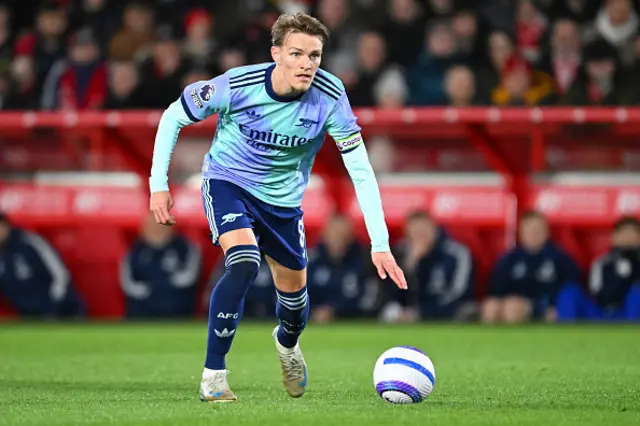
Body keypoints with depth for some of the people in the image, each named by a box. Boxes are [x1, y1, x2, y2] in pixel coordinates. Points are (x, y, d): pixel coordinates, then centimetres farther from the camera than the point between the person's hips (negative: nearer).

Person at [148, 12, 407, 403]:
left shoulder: (330, 96, -24)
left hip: (283, 197, 3)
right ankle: (212, 377, -17)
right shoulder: (237, 85, -28)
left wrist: (380, 244, -28)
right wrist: (159, 183, -13)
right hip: (227, 180, -3)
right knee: (244, 263, -29)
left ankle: (287, 343, 53)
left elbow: (361, 170, -22)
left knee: (294, 291, 13)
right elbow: (173, 117, -11)